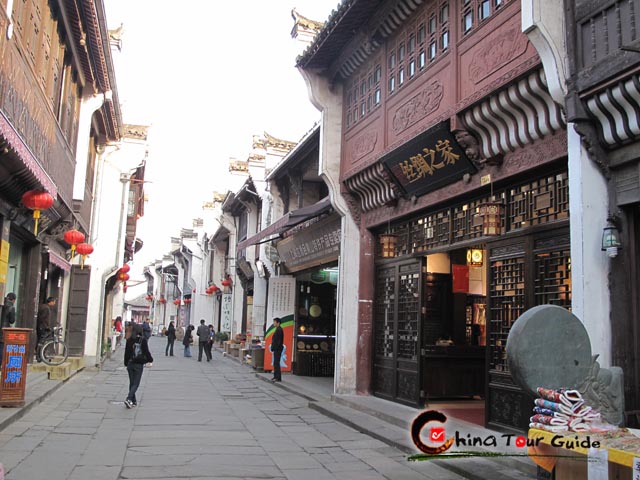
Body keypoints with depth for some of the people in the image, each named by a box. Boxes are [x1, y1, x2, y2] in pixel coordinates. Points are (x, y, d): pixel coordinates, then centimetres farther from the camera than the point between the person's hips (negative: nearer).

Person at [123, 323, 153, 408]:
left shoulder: (129, 340, -1)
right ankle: (129, 399, -16)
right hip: (139, 364, -4)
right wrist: (150, 360, 10)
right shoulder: (143, 340, -11)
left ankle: (133, 401, 20)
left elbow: (126, 352, 5)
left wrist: (126, 363, 16)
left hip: (130, 364, 4)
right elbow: (146, 352, -6)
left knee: (132, 383, 14)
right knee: (136, 384, 1)